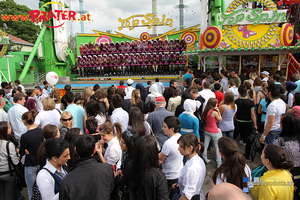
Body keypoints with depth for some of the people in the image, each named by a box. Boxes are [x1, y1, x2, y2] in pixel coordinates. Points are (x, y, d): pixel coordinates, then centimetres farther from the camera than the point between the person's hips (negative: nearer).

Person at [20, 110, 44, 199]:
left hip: (30, 166, -5)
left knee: (31, 191, 13)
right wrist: (30, 150, -2)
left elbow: (21, 153, -9)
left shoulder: (25, 136, -22)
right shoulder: (41, 131, -6)